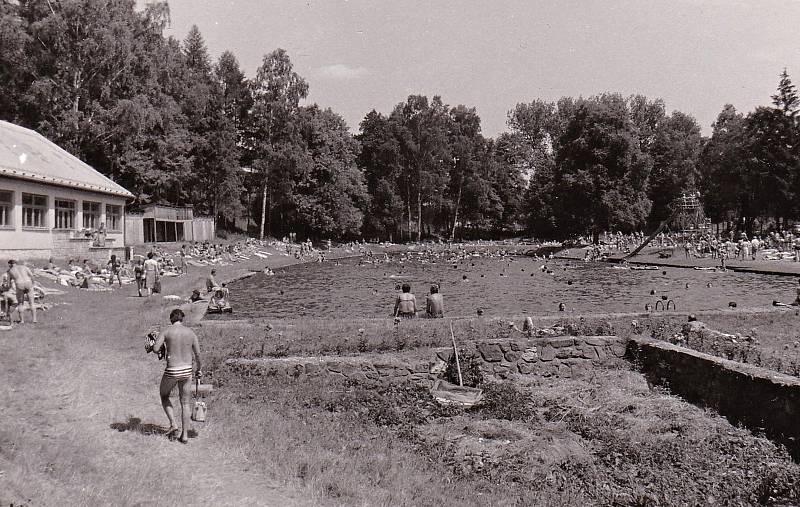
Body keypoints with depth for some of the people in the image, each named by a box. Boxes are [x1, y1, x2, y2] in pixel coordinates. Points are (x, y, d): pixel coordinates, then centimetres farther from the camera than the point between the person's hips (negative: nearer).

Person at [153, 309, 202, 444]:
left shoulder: (166, 332, -8)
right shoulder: (191, 332, 2)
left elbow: (155, 348, -18)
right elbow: (198, 354, 5)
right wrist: (199, 369, 20)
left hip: (172, 371, -3)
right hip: (187, 371, 3)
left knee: (164, 396, 24)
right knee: (185, 403, 13)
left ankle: (173, 424, 11)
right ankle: (185, 435, 14)